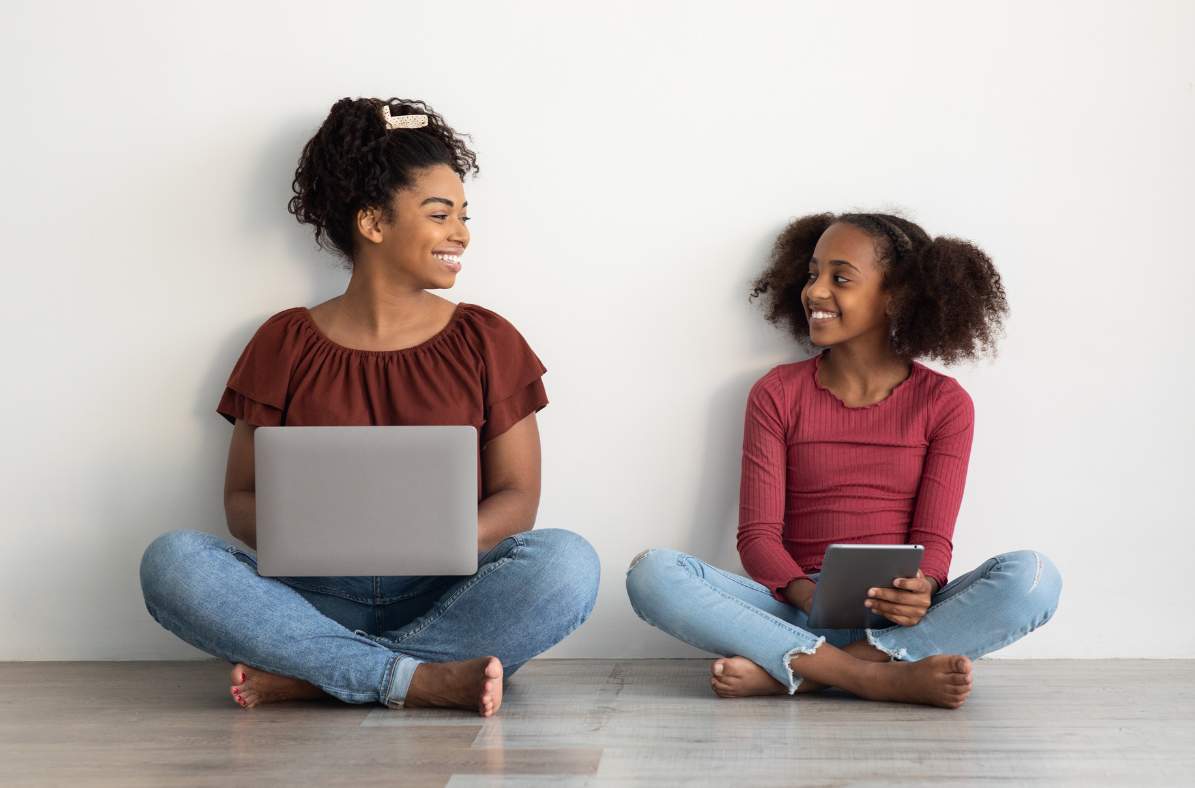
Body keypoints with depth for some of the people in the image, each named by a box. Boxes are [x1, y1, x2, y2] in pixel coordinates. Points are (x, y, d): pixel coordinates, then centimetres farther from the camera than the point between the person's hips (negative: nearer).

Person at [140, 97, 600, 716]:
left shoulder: (486, 341, 9)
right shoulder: (285, 345, 9)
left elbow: (517, 497, 3)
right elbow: (242, 500, 7)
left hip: (448, 597, 0)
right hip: (317, 598, 0)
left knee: (566, 561, -30)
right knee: (171, 560, -26)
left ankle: (306, 676, -27)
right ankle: (421, 680, -31)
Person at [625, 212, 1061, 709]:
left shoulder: (943, 403, 6)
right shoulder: (777, 395, 7)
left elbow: (933, 537, 0)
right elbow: (757, 535, 0)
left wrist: (920, 590, -24)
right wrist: (810, 596, -21)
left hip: (898, 620, 0)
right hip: (797, 608, 0)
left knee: (1033, 578, -28)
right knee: (653, 574, -25)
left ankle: (782, 673, -30)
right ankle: (883, 678, -32)